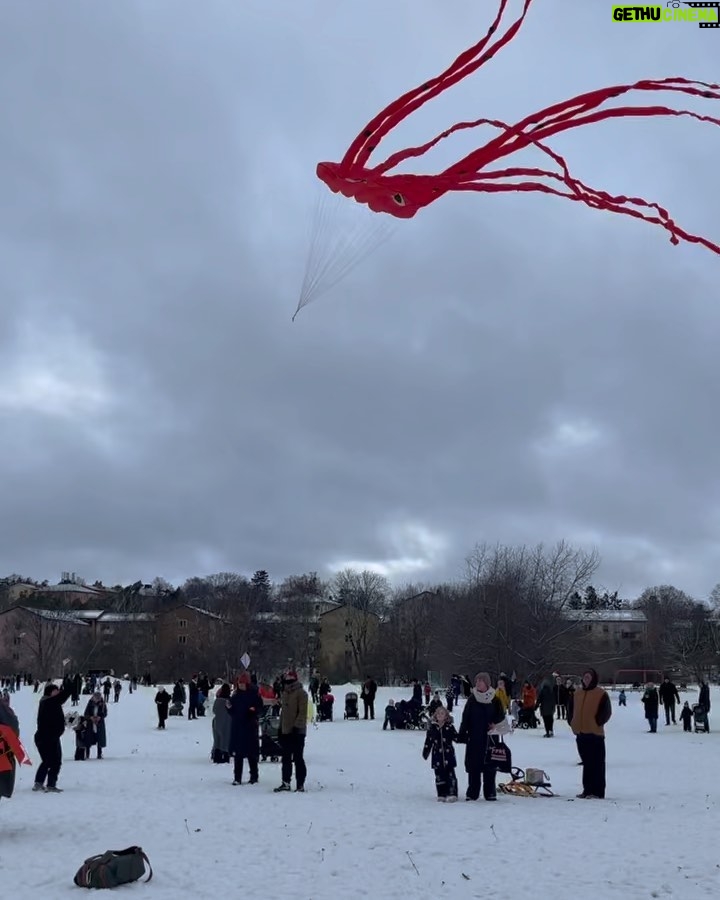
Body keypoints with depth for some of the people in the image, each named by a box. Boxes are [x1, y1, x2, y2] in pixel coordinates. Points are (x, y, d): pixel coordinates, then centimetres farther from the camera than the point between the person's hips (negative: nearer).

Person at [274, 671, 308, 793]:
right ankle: (286, 783, 20)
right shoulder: (285, 693, 14)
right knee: (286, 759, 12)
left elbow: (302, 712, -15)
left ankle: (300, 784, 3)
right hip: (286, 731, 8)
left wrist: (297, 726, -20)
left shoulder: (300, 693, -10)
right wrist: (280, 728, 18)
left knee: (298, 758, -3)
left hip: (297, 731, -8)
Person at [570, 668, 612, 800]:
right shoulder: (578, 693, 14)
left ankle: (597, 792, -3)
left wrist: (597, 723, -10)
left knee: (597, 763, -4)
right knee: (586, 762, 12)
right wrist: (574, 724, 12)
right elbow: (573, 710, 23)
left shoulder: (601, 694, -5)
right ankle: (588, 790, 19)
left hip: (595, 733, -7)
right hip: (581, 733, 7)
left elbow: (606, 712, -8)